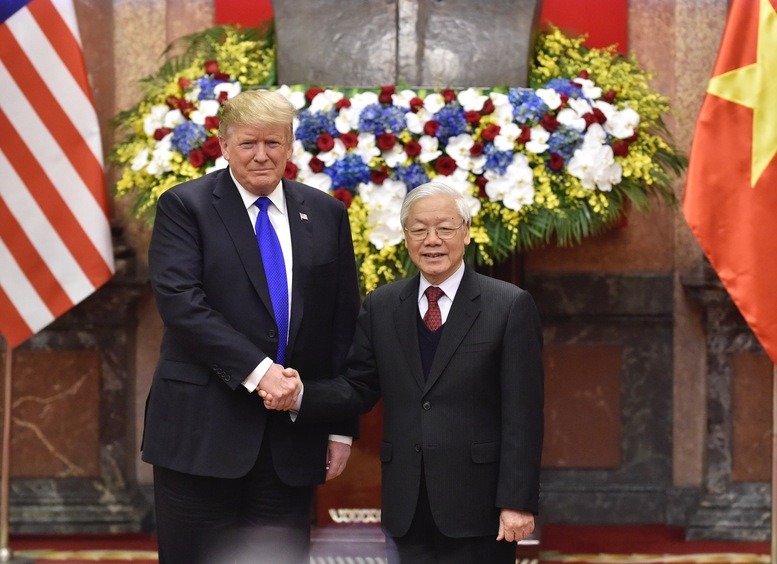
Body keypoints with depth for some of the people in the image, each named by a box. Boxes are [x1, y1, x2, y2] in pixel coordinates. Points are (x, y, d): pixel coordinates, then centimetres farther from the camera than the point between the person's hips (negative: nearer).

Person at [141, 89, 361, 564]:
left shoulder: (326, 214, 11)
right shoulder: (185, 207, 0)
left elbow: (345, 323, 12)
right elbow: (179, 300, -13)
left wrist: (342, 427, 8)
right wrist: (256, 370, -20)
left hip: (292, 438, 3)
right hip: (203, 431, -3)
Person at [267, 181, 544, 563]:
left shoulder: (511, 306, -3)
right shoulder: (380, 307, 10)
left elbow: (522, 414, -6)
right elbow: (359, 388, 9)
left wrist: (518, 502, -11)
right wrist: (302, 395, -11)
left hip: (477, 504, -4)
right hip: (406, 508, 4)